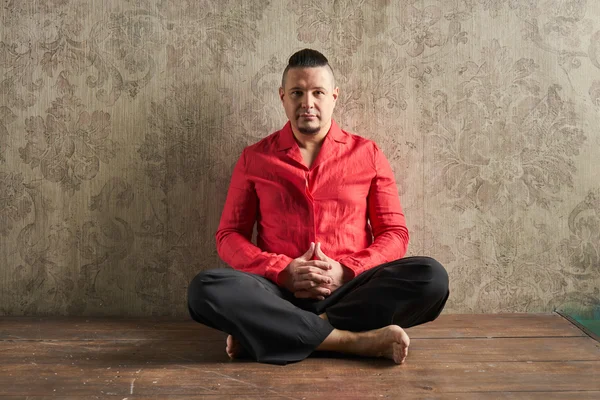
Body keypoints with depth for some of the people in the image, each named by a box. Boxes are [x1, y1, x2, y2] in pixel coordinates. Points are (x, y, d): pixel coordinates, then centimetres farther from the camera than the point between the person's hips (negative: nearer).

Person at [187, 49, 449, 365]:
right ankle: (355, 340, -28)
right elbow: (229, 236, 8)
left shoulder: (367, 154, 10)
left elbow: (394, 234, 9)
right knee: (206, 288, -29)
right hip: (279, 291, -1)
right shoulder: (254, 158, 11)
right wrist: (282, 272, -10)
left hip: (350, 290, 1)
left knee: (430, 277, -27)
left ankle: (261, 333, -24)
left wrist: (344, 271, -10)